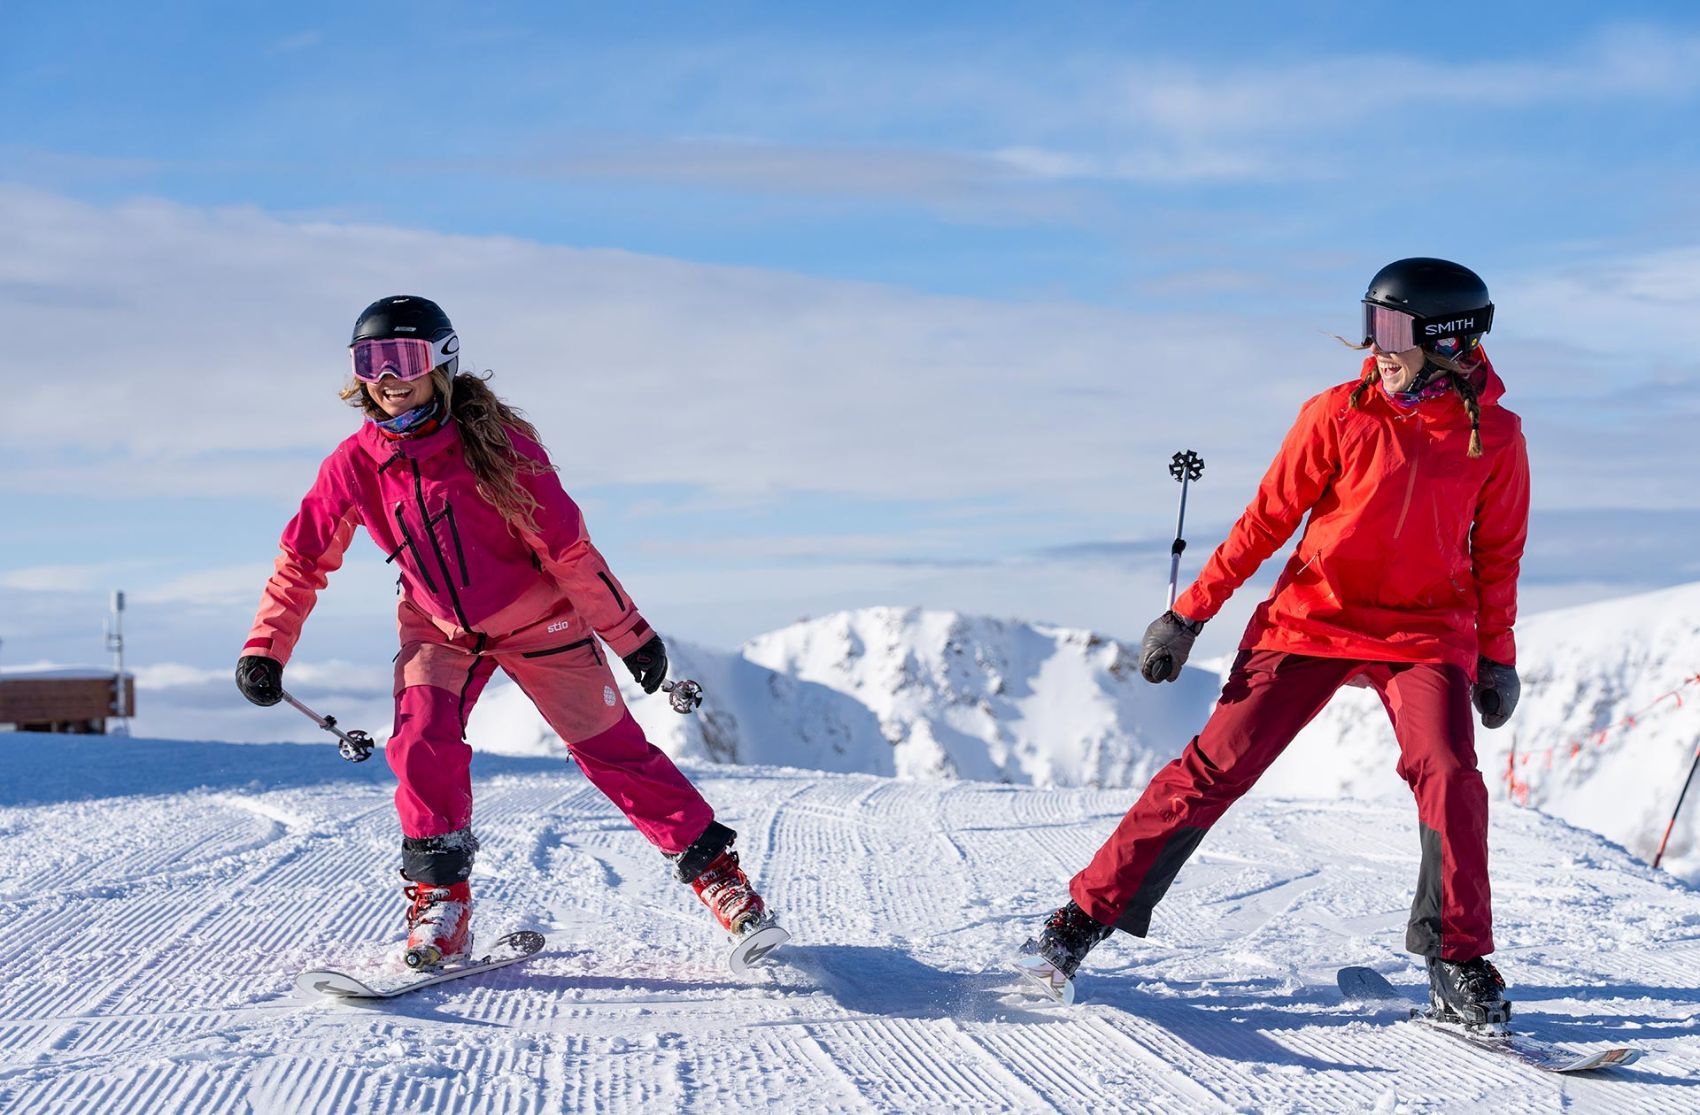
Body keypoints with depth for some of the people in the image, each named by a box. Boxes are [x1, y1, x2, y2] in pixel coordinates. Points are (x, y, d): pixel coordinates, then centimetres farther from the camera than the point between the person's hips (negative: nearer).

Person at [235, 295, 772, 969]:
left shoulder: (494, 442, -21)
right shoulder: (355, 464, -11)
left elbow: (566, 544, -16)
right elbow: (304, 559, 1)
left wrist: (629, 634, -12)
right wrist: (267, 647, -6)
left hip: (538, 620, -2)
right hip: (438, 629, 3)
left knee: (612, 747, -2)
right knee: (422, 743, -22)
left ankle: (711, 864, 11)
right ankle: (440, 901, -11)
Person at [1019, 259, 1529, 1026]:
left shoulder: (1494, 437, -3)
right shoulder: (1338, 416, -7)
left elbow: (1497, 555, 9)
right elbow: (1267, 520, -2)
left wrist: (1498, 658, 10)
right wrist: (1190, 613, -2)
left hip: (1424, 634, 1)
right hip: (1311, 618, -1)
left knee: (1449, 775, -21)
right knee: (1216, 767, -7)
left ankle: (1459, 969, -9)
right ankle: (1084, 918, 0)